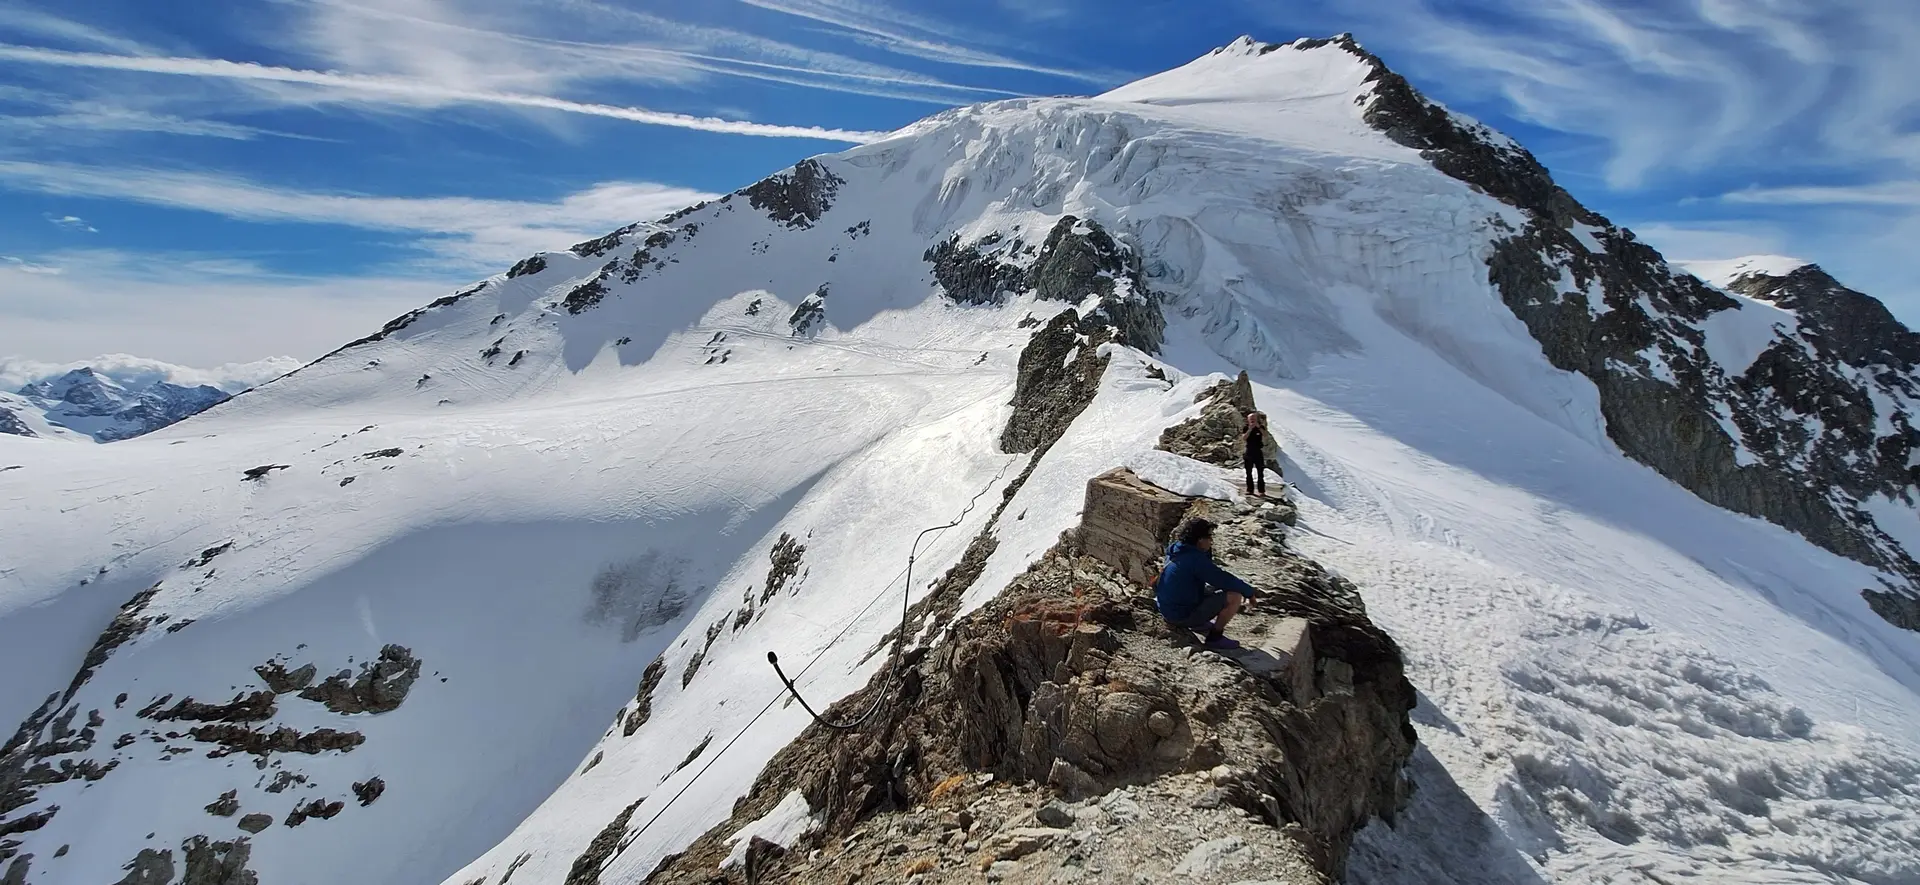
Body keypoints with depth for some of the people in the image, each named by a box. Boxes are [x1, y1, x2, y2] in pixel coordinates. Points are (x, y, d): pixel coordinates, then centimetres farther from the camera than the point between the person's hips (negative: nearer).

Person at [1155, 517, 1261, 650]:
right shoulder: (1195, 559, -22)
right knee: (1235, 595, -12)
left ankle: (1199, 623, 16)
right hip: (1183, 615, -10)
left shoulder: (1176, 551, 6)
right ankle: (1215, 638, -3)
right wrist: (1250, 592, -6)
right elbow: (1223, 579, -19)